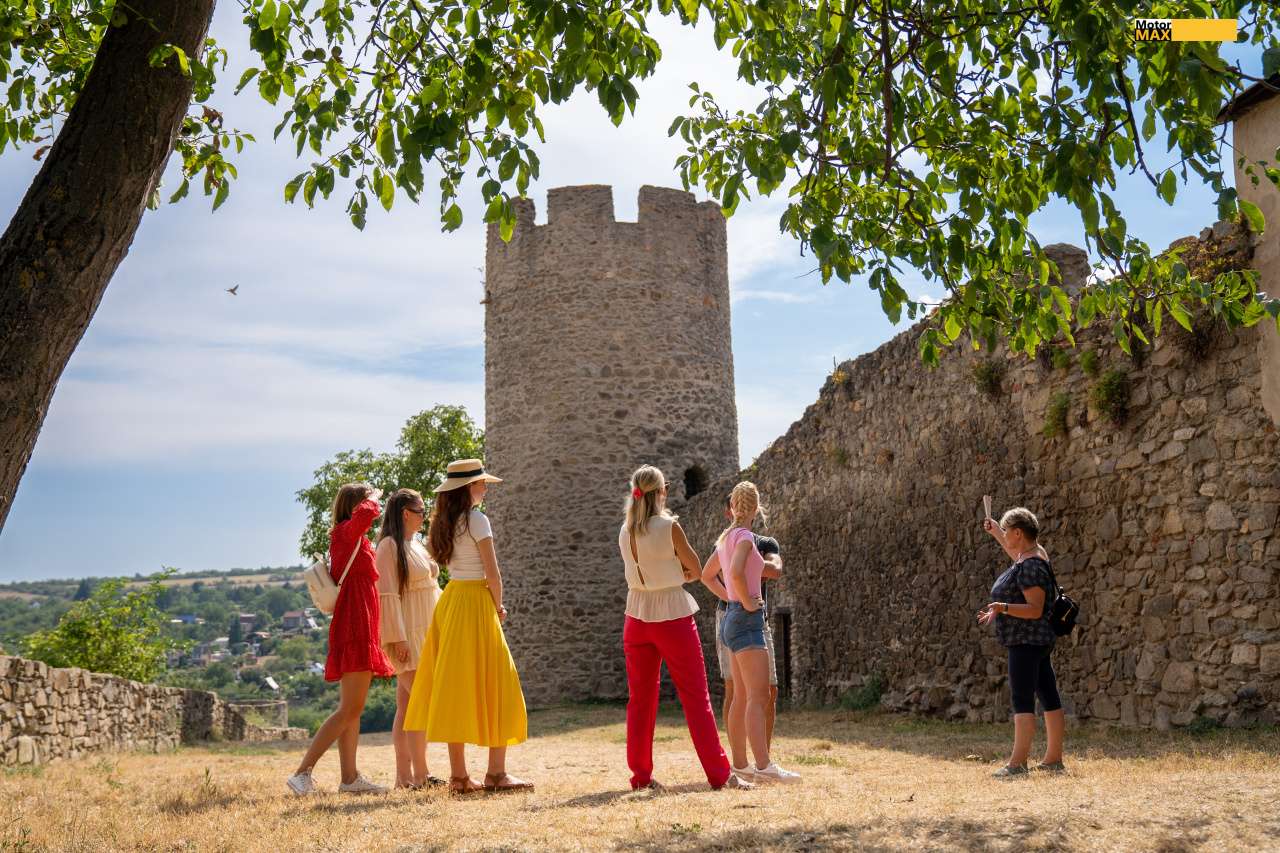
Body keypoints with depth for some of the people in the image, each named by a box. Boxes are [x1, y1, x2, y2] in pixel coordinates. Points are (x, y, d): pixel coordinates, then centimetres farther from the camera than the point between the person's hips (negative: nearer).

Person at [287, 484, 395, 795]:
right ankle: (302, 773, -12)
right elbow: (367, 511, -32)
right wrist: (373, 497, -12)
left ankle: (350, 778, 15)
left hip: (359, 631, 11)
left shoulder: (356, 540, 19)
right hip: (355, 629, -11)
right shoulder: (345, 533, -11)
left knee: (353, 710, 11)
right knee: (349, 710, -11)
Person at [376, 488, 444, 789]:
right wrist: (398, 637, -20)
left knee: (407, 704, 7)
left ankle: (404, 774, 9)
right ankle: (420, 774, -10)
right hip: (406, 634, -8)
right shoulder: (389, 546, -9)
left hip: (425, 632, 8)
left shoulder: (417, 545, 17)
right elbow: (388, 595, -15)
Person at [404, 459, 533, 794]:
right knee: (491, 684, -1)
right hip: (476, 603, -8)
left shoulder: (442, 522, 11)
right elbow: (492, 573, -14)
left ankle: (458, 774, 11)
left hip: (450, 601, 8)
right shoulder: (477, 520, -11)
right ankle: (496, 773, 0)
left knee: (455, 686, 8)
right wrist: (498, 606, 1)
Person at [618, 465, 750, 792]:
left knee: (640, 699, 11)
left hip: (637, 617, 5)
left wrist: (676, 573, 7)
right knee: (696, 697, 0)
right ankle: (719, 773, 0)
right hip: (673, 616, -5)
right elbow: (695, 569, -3)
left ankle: (640, 774, 13)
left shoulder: (625, 531, 3)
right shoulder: (669, 526, -13)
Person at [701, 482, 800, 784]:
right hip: (747, 620, -9)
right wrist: (746, 602, -15)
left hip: (733, 618, 9)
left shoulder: (726, 537, 13)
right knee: (759, 696, -15)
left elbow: (707, 575, 25)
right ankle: (764, 767, -21)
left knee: (742, 698, 11)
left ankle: (740, 765, 14)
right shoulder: (744, 536, -11)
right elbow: (736, 572, -29)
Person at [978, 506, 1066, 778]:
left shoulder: (1031, 567, -19)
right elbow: (1015, 553, 38)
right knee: (1049, 697, 10)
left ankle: (1018, 763, -14)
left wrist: (1003, 608, -31)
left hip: (1026, 642, -11)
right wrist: (995, 532, 43)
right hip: (1037, 640, 11)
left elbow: (1035, 610, -22)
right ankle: (1054, 759, 15)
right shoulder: (1031, 555, 11)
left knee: (1022, 700, -12)